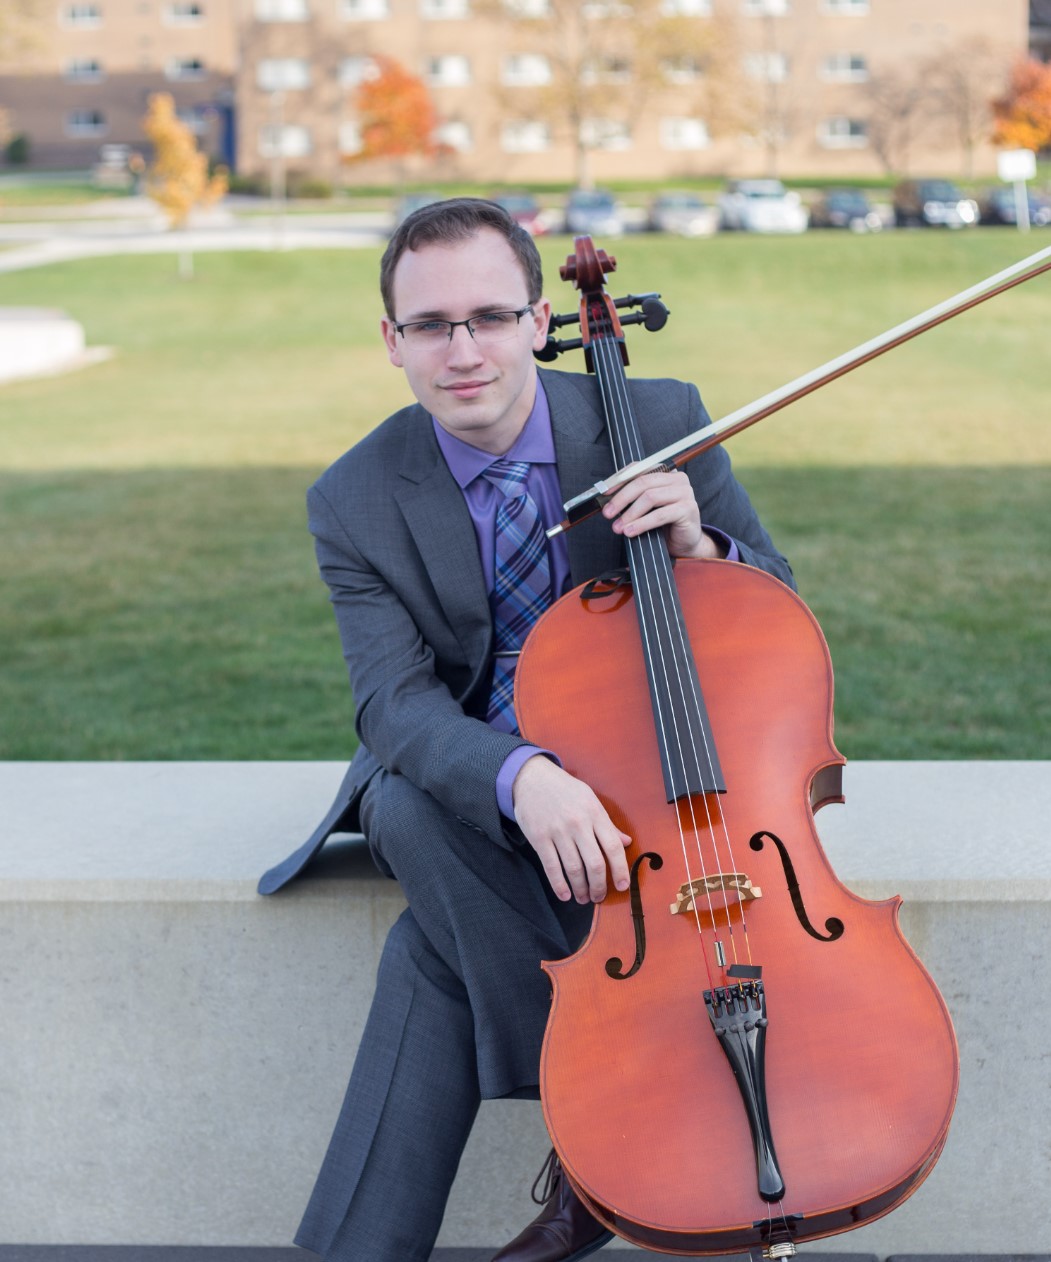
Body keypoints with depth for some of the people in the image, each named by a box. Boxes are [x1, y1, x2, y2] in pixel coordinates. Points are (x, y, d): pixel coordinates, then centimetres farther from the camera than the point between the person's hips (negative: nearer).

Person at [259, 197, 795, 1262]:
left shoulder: (662, 422, -9)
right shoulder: (355, 502, -8)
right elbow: (397, 701, -19)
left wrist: (699, 549, -25)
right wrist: (522, 776, -40)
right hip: (465, 777, 2)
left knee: (442, 939, -27)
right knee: (410, 808, -34)